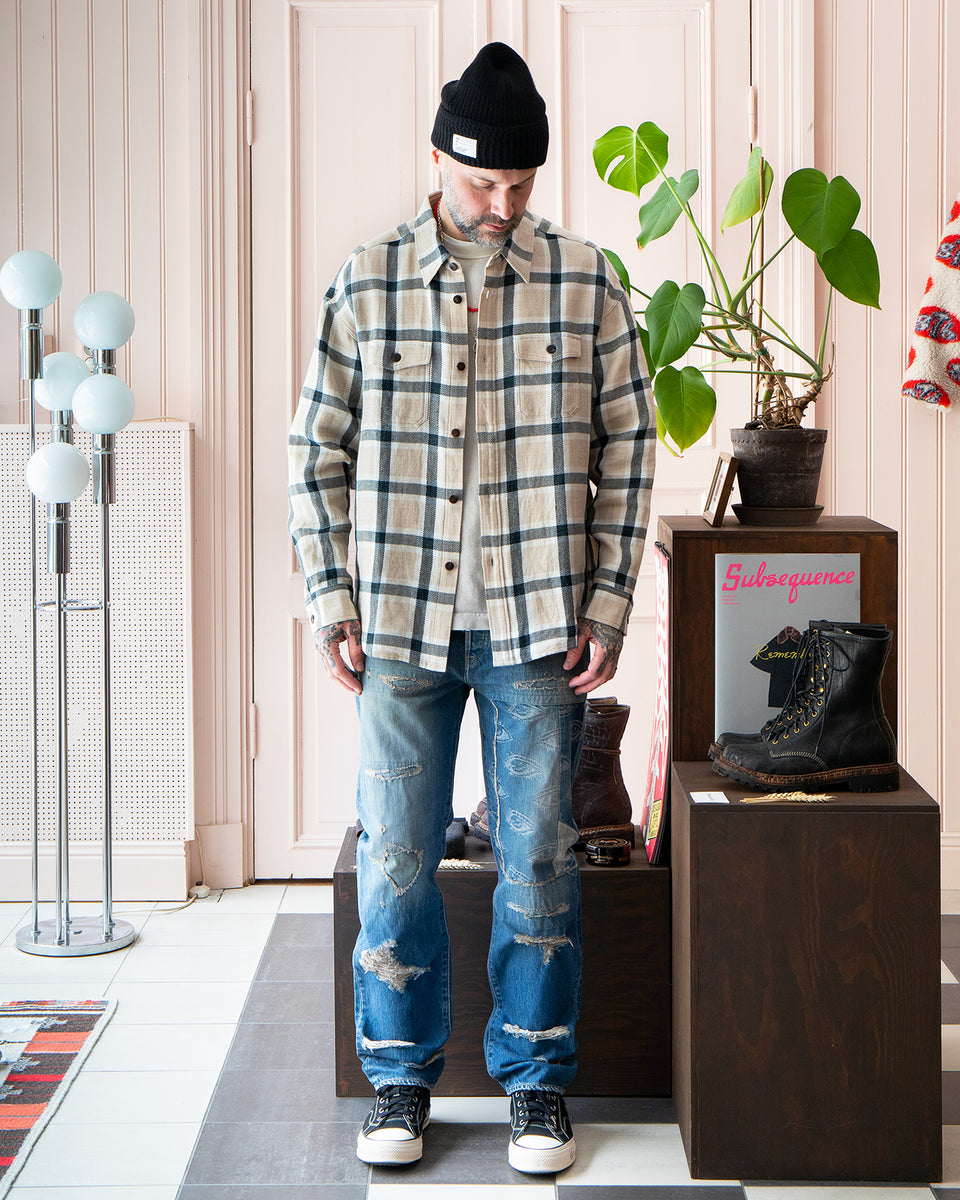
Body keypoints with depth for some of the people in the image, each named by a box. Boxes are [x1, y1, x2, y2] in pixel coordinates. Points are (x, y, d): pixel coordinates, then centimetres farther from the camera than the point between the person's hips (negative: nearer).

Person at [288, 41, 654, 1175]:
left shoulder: (584, 283, 2)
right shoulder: (365, 283, 2)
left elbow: (626, 451, 5)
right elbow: (317, 450, 6)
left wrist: (608, 603, -1)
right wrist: (331, 599, 0)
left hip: (537, 625, 0)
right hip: (401, 623, 1)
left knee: (537, 860, 5)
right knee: (393, 859, 6)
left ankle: (537, 1082, 20)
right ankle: (401, 1080, 22)